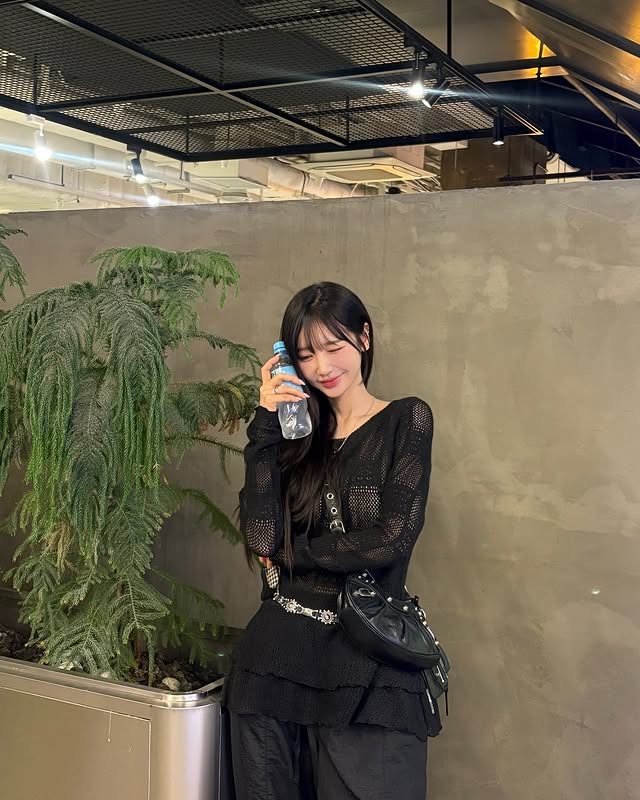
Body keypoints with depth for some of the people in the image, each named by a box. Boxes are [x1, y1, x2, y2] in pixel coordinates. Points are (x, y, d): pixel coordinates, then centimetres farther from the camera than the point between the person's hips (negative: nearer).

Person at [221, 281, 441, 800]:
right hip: (277, 655, 4)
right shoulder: (294, 431, 9)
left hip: (368, 664, -3)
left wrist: (290, 553, -3)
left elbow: (392, 541, -12)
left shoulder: (406, 420, -1)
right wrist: (267, 423, -7)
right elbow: (262, 536, -6)